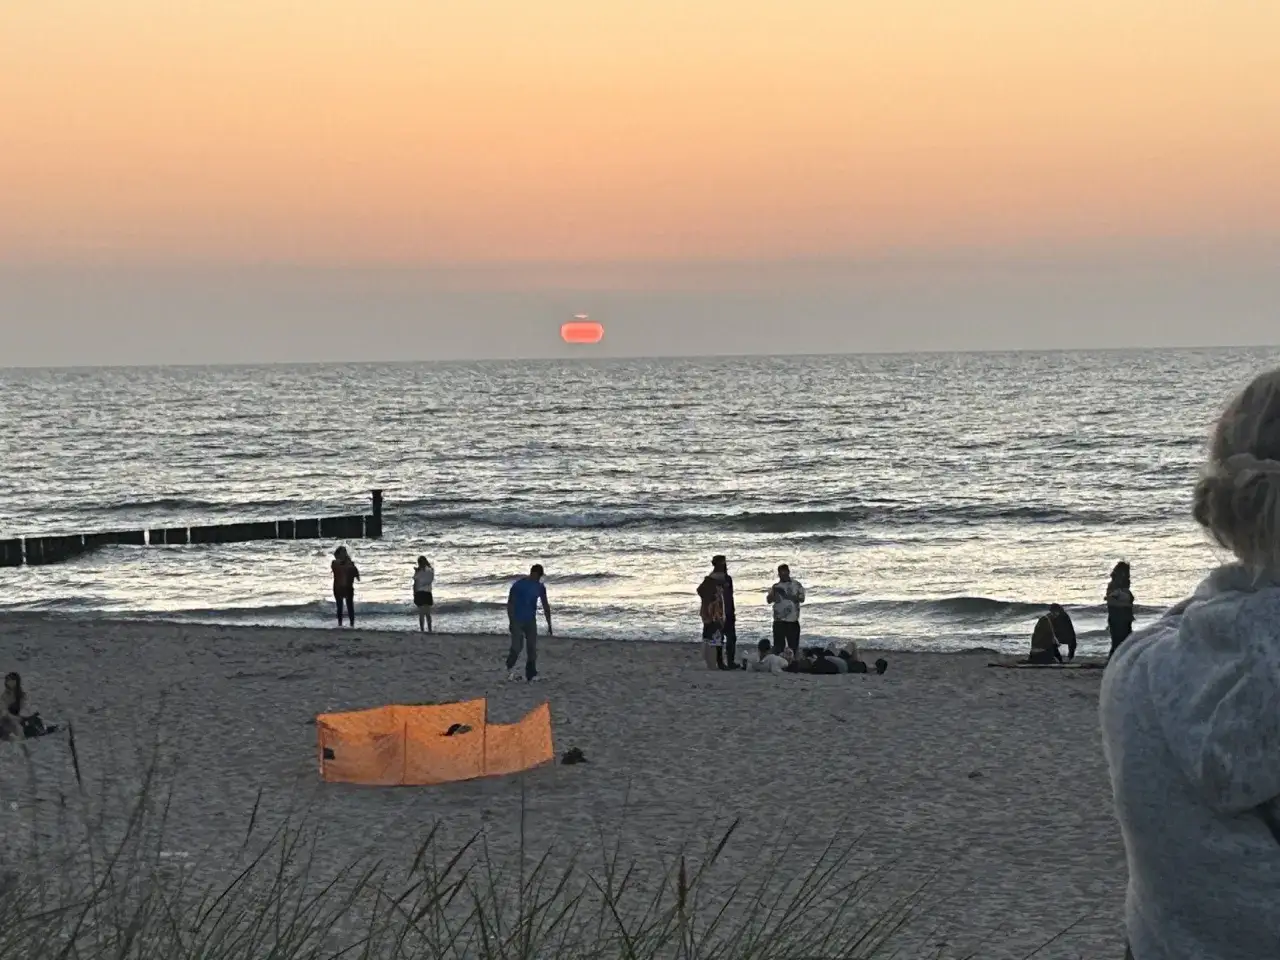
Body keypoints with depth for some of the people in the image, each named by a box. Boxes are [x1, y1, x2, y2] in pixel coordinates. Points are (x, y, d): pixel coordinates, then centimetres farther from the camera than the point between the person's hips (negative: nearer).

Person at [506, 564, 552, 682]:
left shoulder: (540, 587, 1)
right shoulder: (518, 585, -14)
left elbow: (546, 606, 7)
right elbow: (510, 603, -9)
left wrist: (549, 625, 5)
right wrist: (511, 622, -14)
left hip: (531, 621, 4)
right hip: (517, 620, -4)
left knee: (532, 648, -3)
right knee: (517, 647, -11)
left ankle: (531, 674, 2)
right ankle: (510, 668, 14)